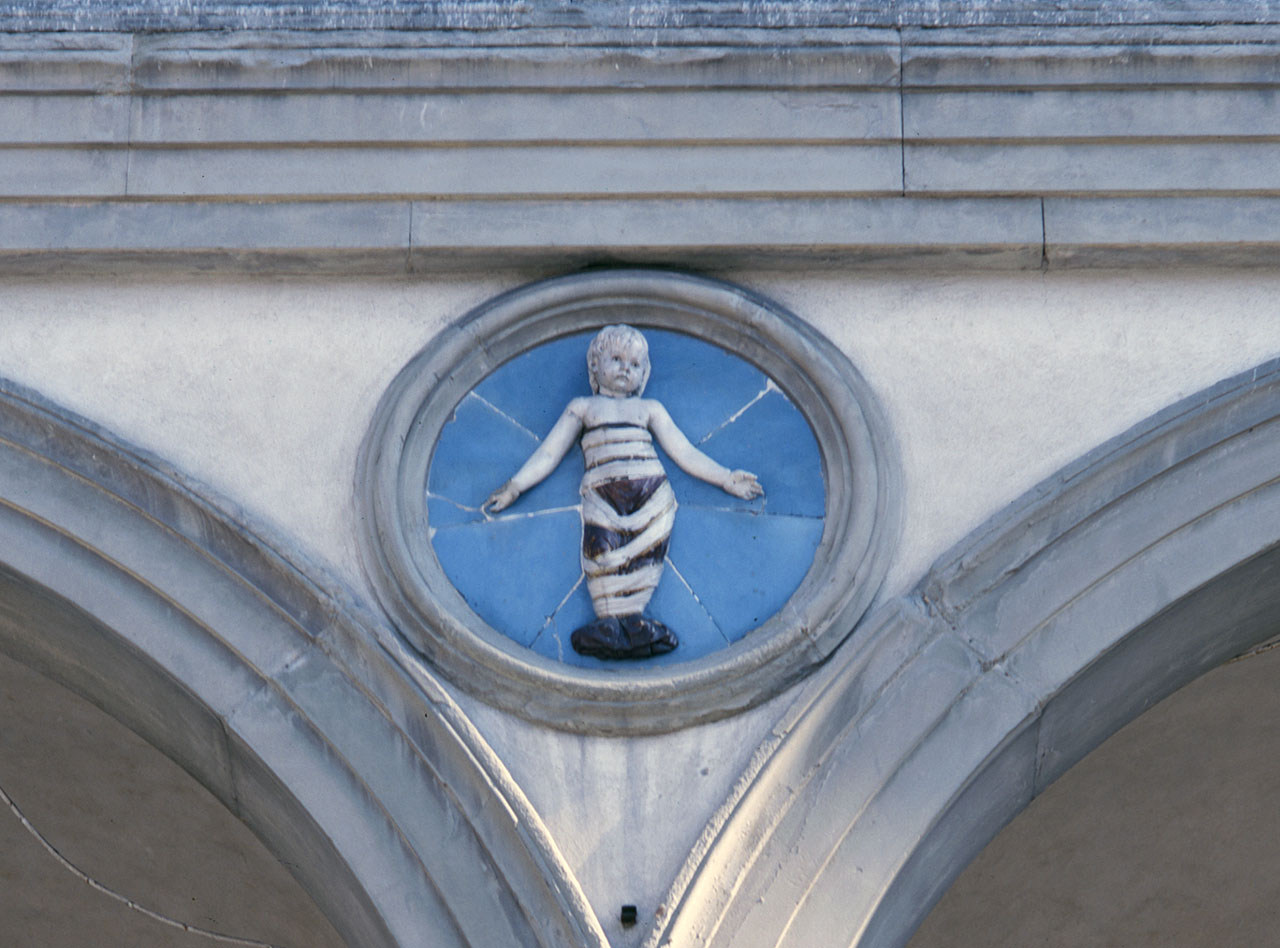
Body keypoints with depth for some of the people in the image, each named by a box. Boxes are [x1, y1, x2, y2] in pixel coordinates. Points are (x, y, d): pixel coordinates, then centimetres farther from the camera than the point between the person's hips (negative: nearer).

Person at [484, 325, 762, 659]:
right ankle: (628, 621, -37)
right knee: (601, 545, -28)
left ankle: (620, 621, -35)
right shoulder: (582, 407, 27)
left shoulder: (650, 408, 29)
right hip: (602, 493, -1)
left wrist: (727, 479, 17)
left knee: (644, 548, -24)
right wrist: (514, 487, 10)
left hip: (650, 490, 1)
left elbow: (685, 453, 25)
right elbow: (548, 454, 22)